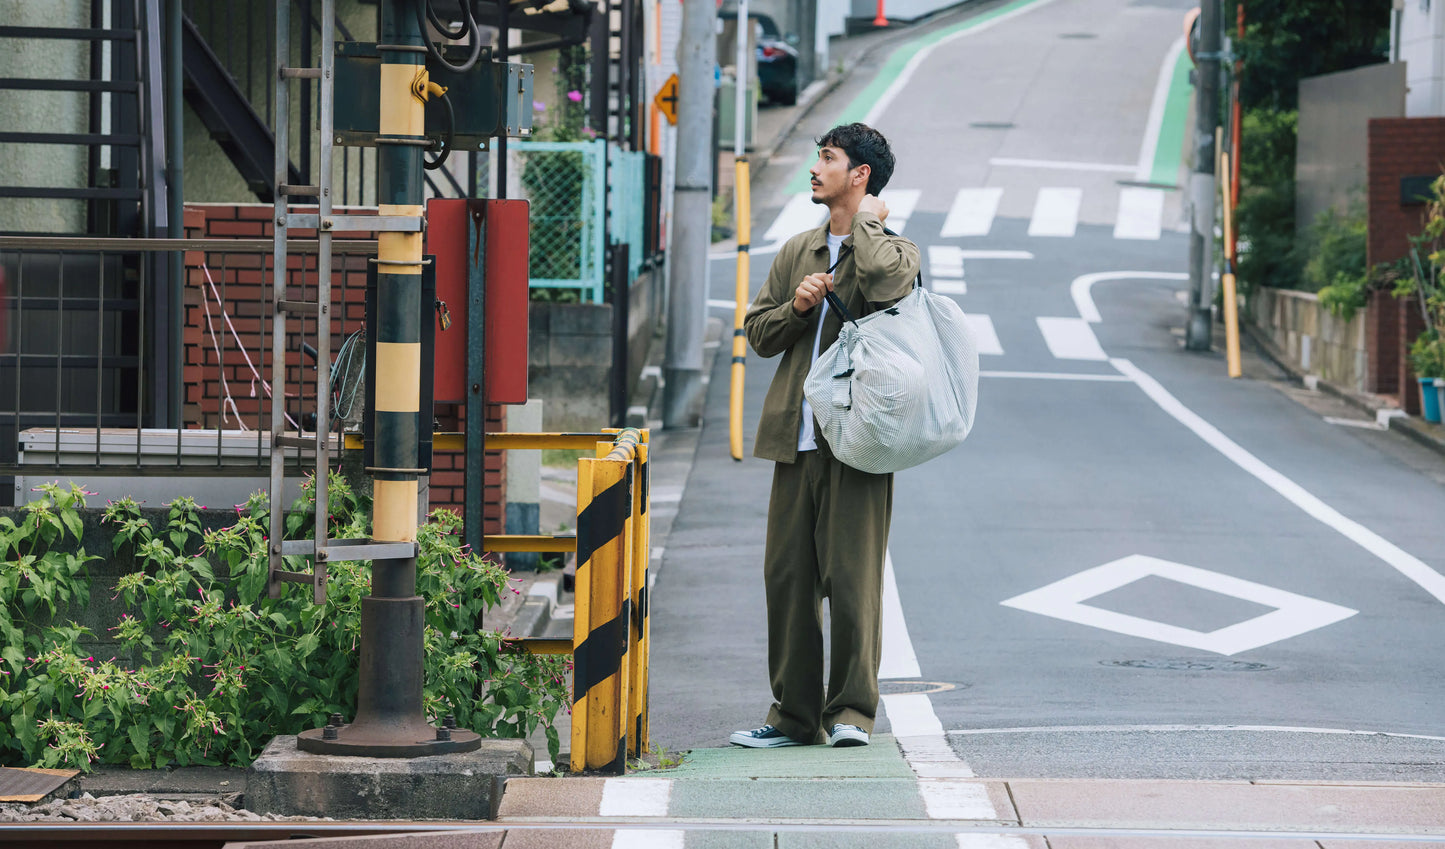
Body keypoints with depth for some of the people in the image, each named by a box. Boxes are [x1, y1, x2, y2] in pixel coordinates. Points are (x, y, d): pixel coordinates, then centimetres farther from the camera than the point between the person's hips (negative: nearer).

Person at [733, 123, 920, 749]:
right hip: (797, 439, 6)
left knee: (852, 576, -6)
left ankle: (852, 712, 1)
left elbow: (884, 283, -25)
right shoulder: (797, 253, 20)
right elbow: (758, 333, 19)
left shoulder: (893, 248, 0)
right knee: (787, 576, 5)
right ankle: (795, 714, 13)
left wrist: (865, 221, -7)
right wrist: (797, 306, -1)